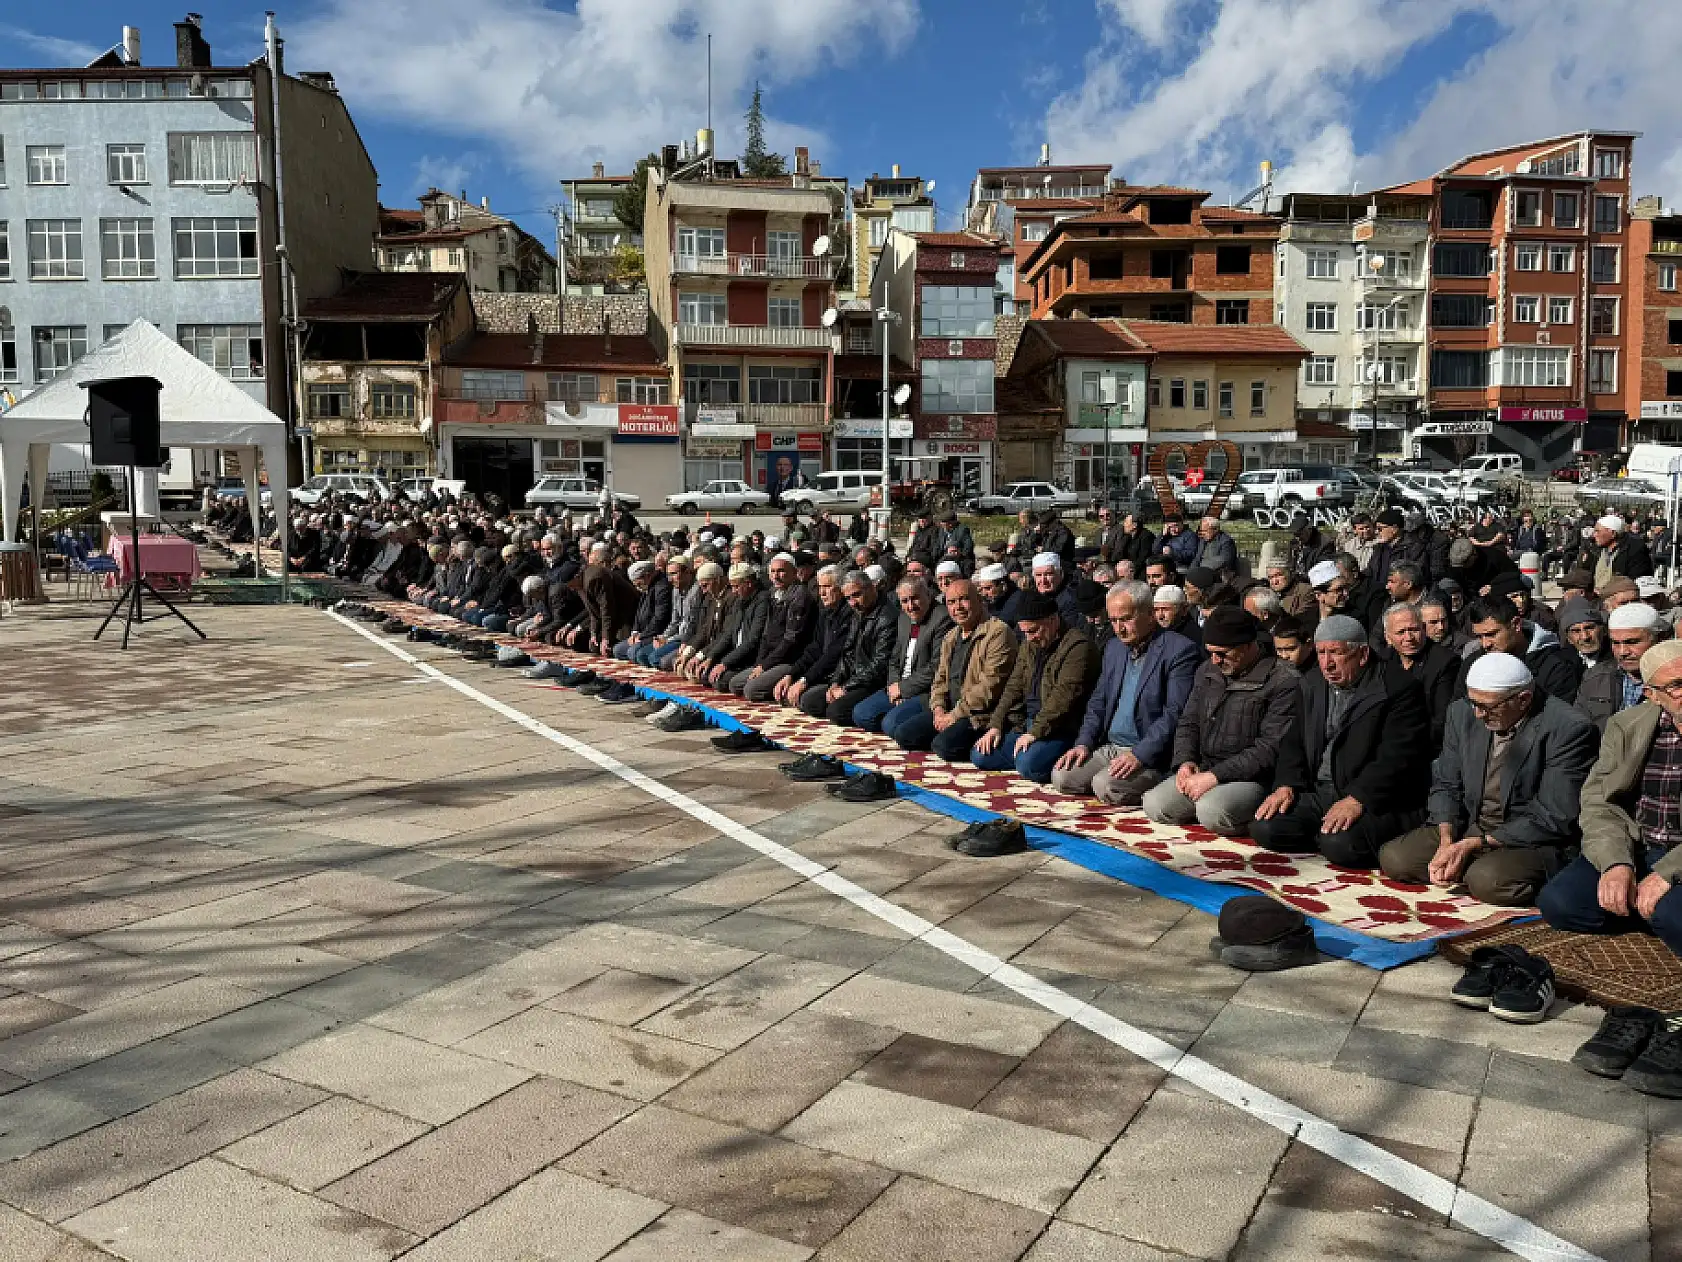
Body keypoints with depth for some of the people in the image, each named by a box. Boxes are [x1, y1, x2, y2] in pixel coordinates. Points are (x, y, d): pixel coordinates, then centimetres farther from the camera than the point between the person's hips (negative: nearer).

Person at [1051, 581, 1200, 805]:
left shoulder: (1179, 650, -10)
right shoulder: (1114, 648, 15)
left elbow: (1175, 714, -17)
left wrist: (1139, 755, -24)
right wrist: (1083, 743, 3)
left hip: (1149, 755, -7)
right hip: (1108, 748, 7)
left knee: (1106, 786, -28)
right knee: (1061, 777, -9)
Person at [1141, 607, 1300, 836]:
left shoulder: (1284, 683, -11)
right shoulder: (1207, 671, 12)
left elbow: (1270, 747, -16)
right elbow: (1188, 723, 20)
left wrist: (1215, 775, -19)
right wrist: (1186, 761, -1)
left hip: (1250, 778, -7)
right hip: (1203, 771, 7)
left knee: (1211, 810, -34)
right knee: (1155, 804, -14)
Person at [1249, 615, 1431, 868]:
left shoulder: (1399, 688, -10)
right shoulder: (1311, 685, 13)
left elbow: (1396, 757, -18)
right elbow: (1295, 743, 15)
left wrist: (1357, 799, -27)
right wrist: (1286, 785, -3)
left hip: (1377, 800, -6)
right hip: (1319, 794, 7)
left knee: (1339, 845, -33)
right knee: (1264, 829, -14)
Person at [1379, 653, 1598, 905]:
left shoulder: (1568, 730, -18)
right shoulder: (1463, 713, 0)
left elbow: (1553, 819, -19)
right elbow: (1446, 784, 8)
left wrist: (1475, 844, -21)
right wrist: (1446, 841, -11)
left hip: (1534, 842, -6)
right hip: (1469, 827, 6)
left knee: (1489, 879, -35)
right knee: (1393, 857, -11)